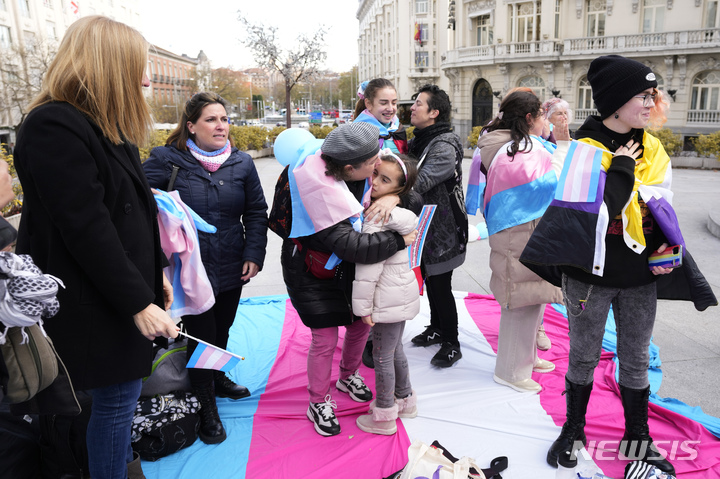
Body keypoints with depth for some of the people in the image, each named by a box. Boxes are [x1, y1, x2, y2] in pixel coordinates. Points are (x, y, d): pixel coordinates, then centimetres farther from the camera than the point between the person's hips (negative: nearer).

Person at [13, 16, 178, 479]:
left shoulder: (108, 126, 11)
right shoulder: (53, 128, -19)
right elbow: (85, 229, -23)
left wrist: (155, 272, 16)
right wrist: (138, 302, -20)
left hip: (128, 289, 9)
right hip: (98, 303, -9)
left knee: (123, 393, 22)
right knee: (116, 398, 6)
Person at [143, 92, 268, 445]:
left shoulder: (242, 163, 3)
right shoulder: (166, 160, -7)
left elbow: (256, 213, 6)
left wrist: (254, 254, -3)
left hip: (231, 269, 4)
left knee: (222, 329, 21)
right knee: (200, 335, 6)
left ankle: (216, 376, 48)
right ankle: (206, 405, 27)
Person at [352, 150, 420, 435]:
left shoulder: (376, 220, -24)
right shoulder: (401, 213, 3)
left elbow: (369, 267, -22)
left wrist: (363, 306, -15)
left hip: (388, 298, -9)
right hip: (401, 292, 9)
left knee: (382, 355, 7)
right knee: (395, 349, 24)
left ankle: (384, 417, 24)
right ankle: (405, 399, 43)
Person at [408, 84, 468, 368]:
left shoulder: (445, 146, -19)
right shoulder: (421, 140, 12)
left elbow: (420, 182, -31)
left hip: (442, 228, -9)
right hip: (425, 226, 9)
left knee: (441, 285, -1)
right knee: (430, 279, 19)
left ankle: (451, 344, 15)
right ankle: (436, 328, 37)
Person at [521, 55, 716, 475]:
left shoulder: (652, 149, 6)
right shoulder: (584, 148, -12)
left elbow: (663, 207, 12)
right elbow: (600, 210, -24)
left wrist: (667, 247, -4)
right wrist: (622, 166, -15)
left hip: (640, 275, 5)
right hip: (592, 274, -4)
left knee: (636, 358, 15)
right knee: (584, 356, 11)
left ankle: (637, 439, 34)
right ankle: (573, 429, 32)